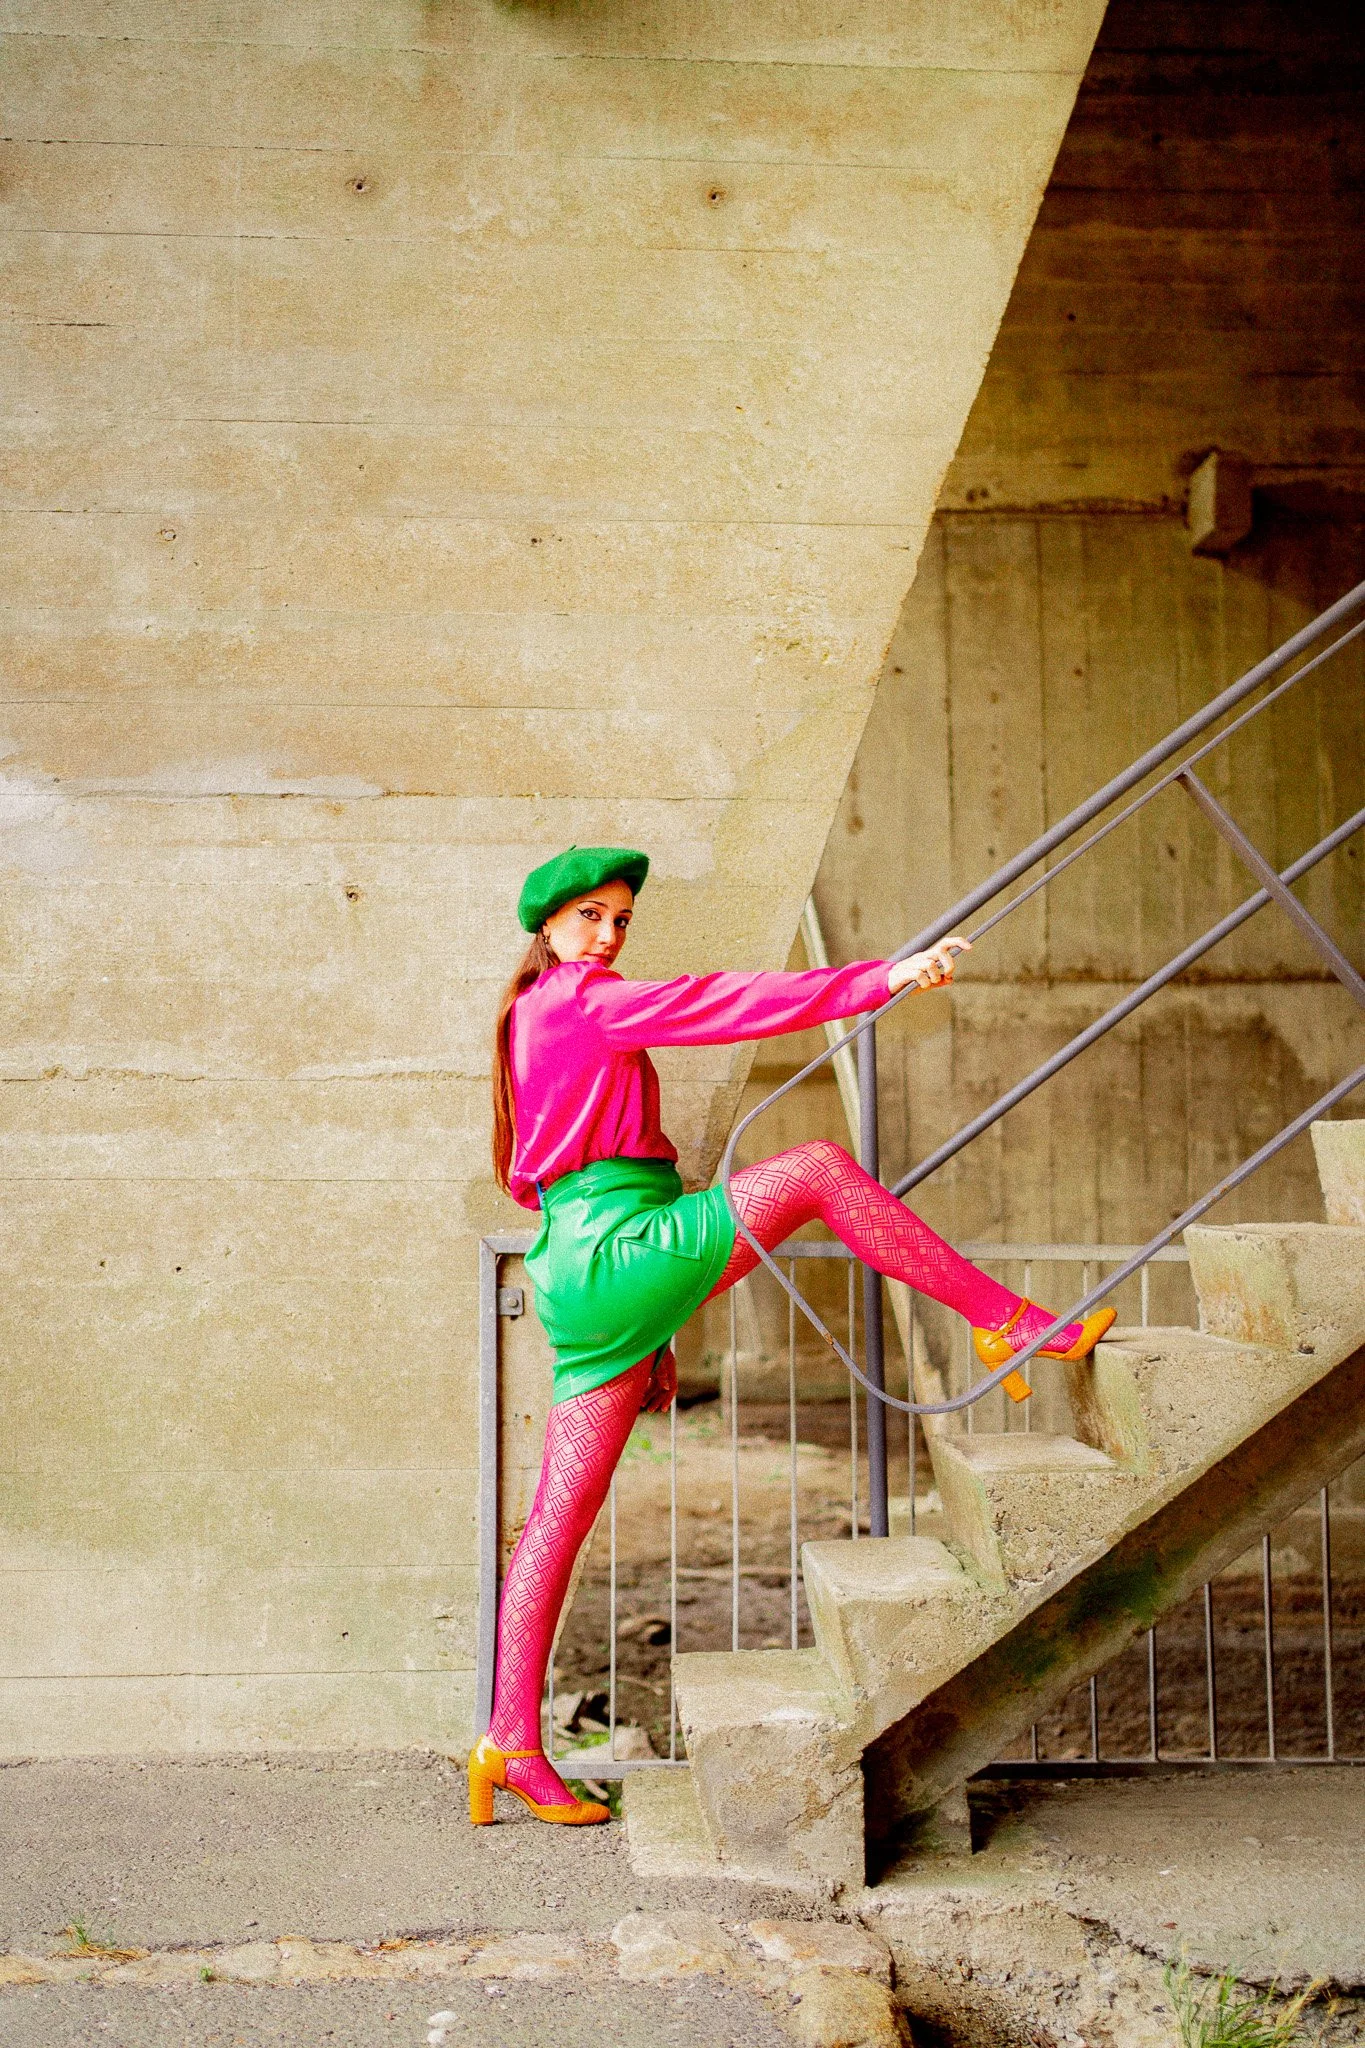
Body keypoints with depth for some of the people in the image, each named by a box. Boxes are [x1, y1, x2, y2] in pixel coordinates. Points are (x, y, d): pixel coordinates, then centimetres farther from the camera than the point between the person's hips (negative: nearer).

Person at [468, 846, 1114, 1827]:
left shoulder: (535, 1018, 26)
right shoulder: (582, 998, -3)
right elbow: (720, 1005, -13)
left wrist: (651, 1334, 27)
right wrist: (887, 977, -14)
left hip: (587, 1279, 10)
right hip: (620, 1246, -10)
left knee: (563, 1511, 6)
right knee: (815, 1167, -11)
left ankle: (512, 1744, 7)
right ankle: (1006, 1321, -8)